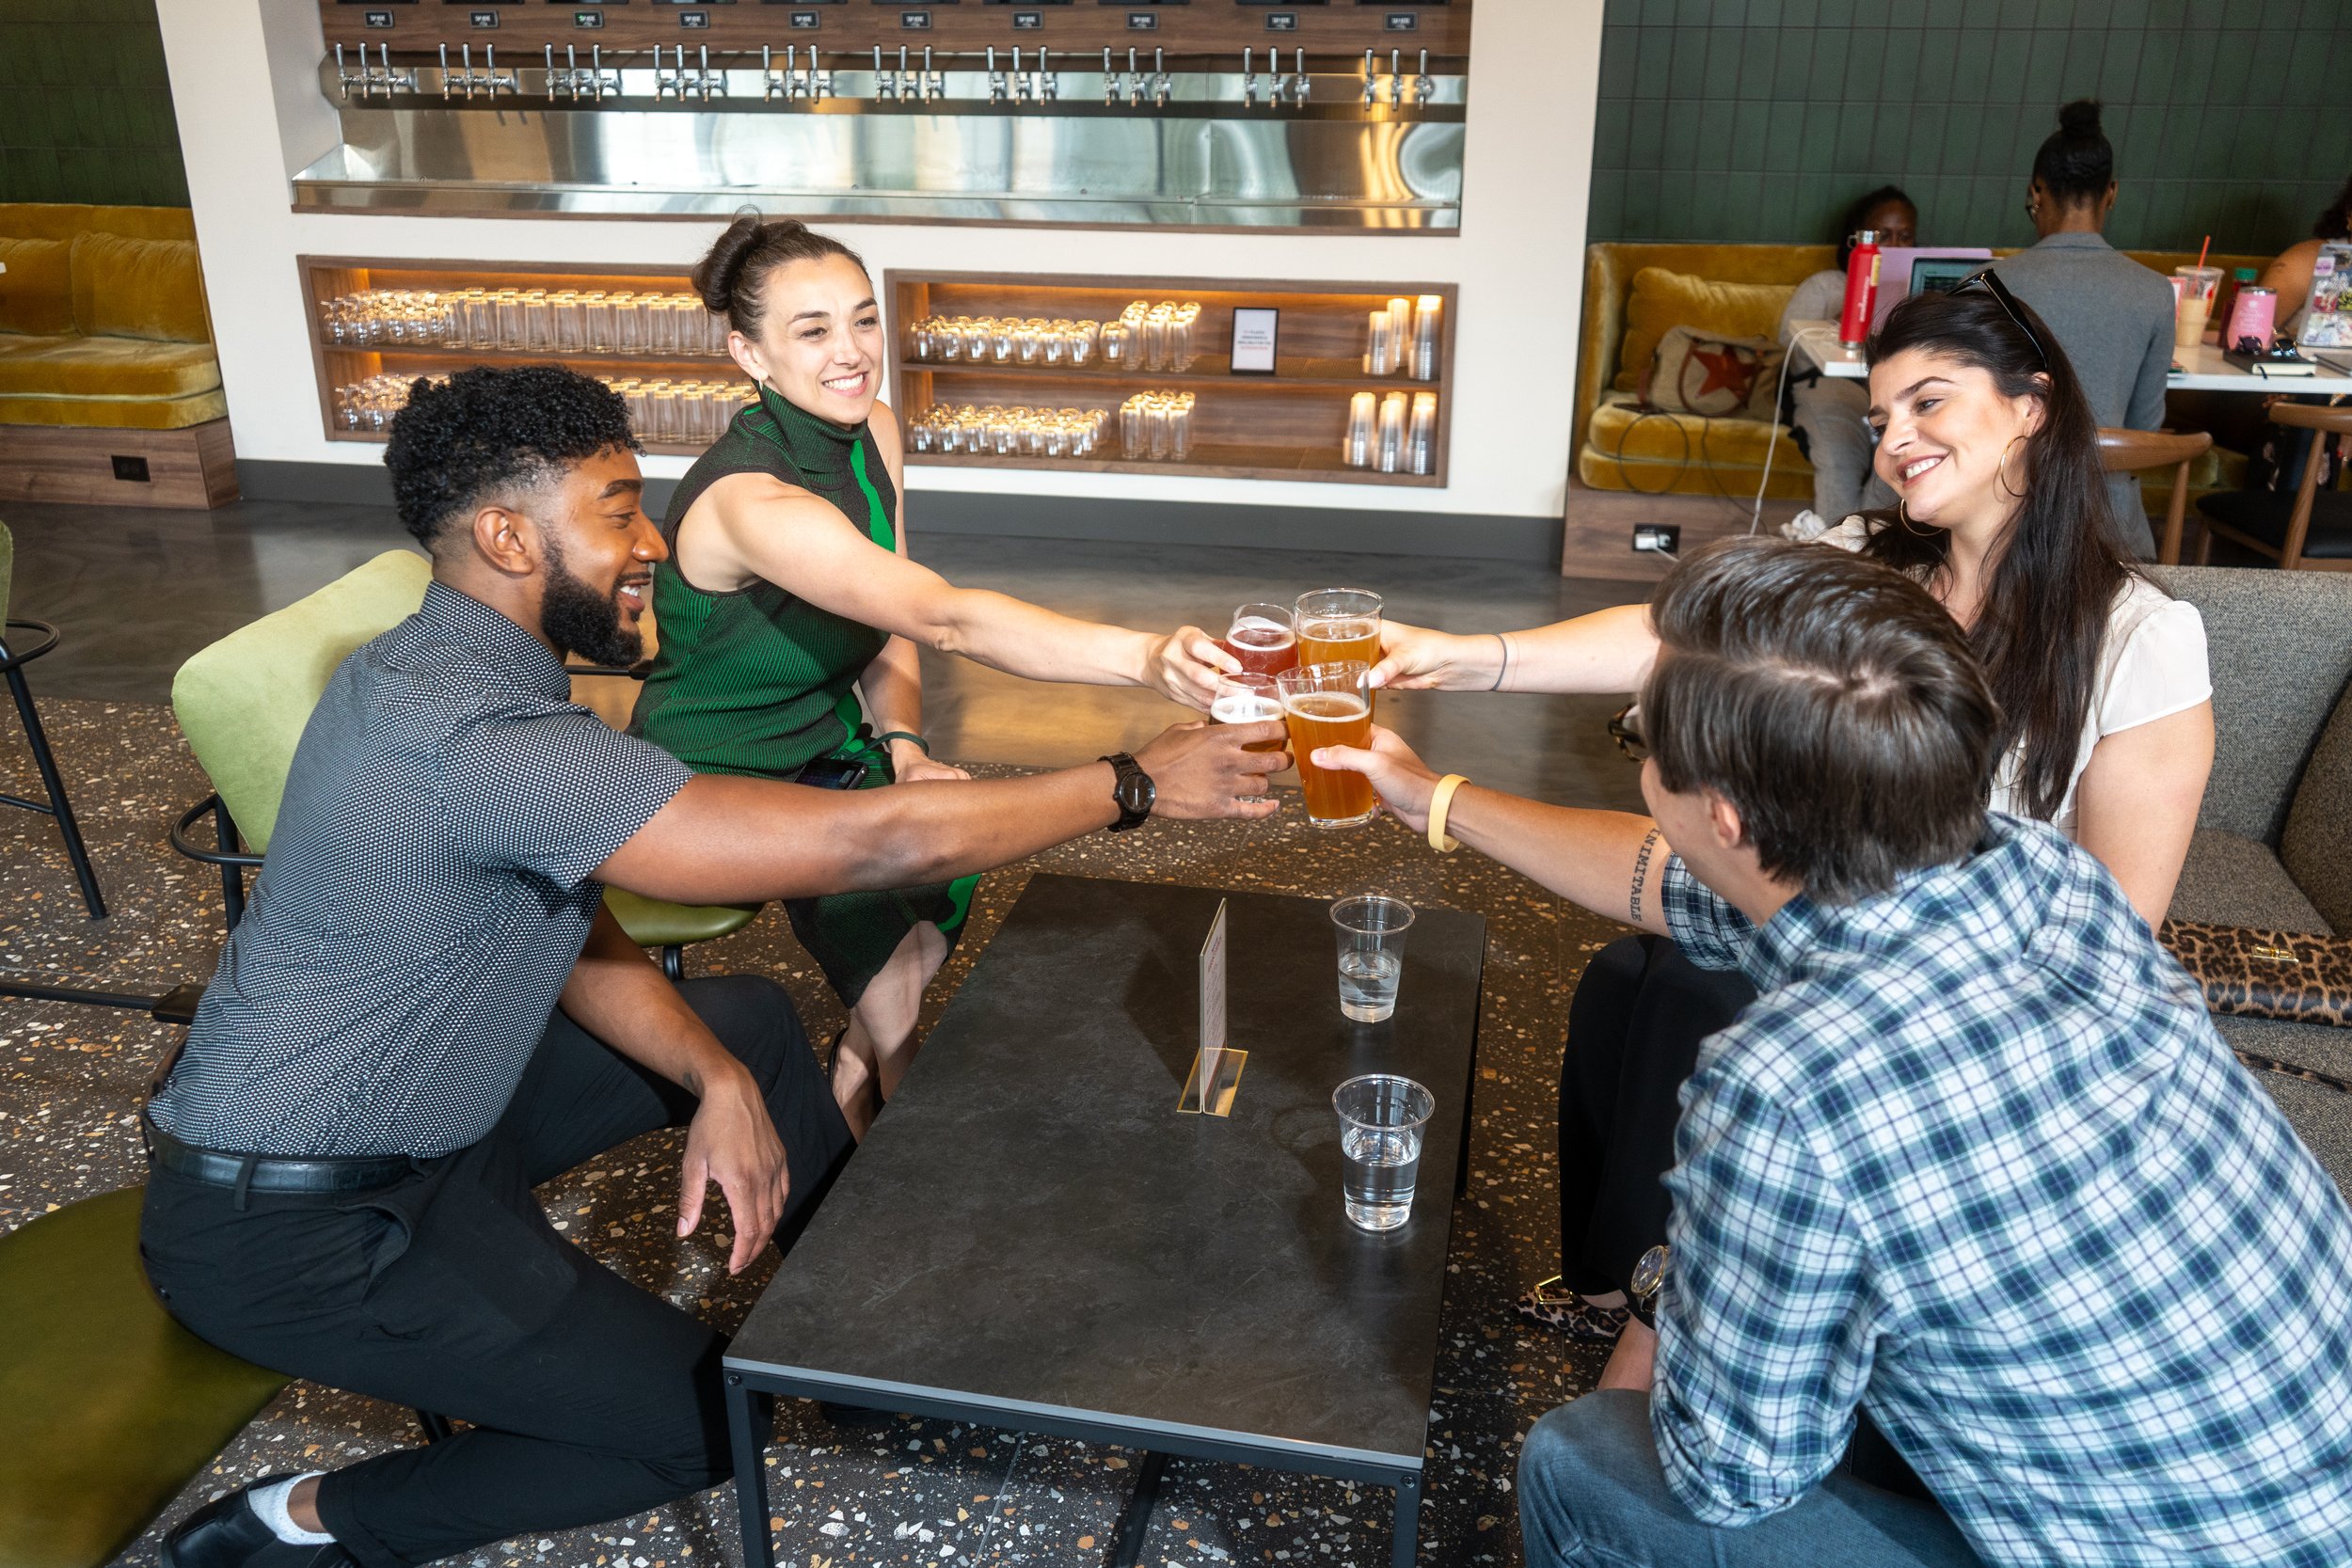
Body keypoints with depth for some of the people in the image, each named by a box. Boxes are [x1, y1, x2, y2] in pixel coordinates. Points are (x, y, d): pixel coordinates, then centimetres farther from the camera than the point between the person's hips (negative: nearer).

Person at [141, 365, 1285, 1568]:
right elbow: (871, 842, -34)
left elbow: (571, 938, 5)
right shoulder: (480, 735, -32)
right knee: (708, 1418, -8)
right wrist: (1135, 785, -22)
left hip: (417, 1118, 10)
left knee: (751, 1021, 12)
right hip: (299, 1227, -10)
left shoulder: (456, 672, 1)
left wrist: (716, 1079, -11)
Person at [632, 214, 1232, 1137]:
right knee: (893, 953, -22)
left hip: (821, 747, 7)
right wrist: (1146, 660, -57)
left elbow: (889, 628, 4)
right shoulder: (751, 498, -33)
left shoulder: (872, 435, -6)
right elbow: (946, 618, -46)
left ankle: (846, 1130, 12)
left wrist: (902, 742, -15)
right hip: (715, 779, -7)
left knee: (945, 895, -11)